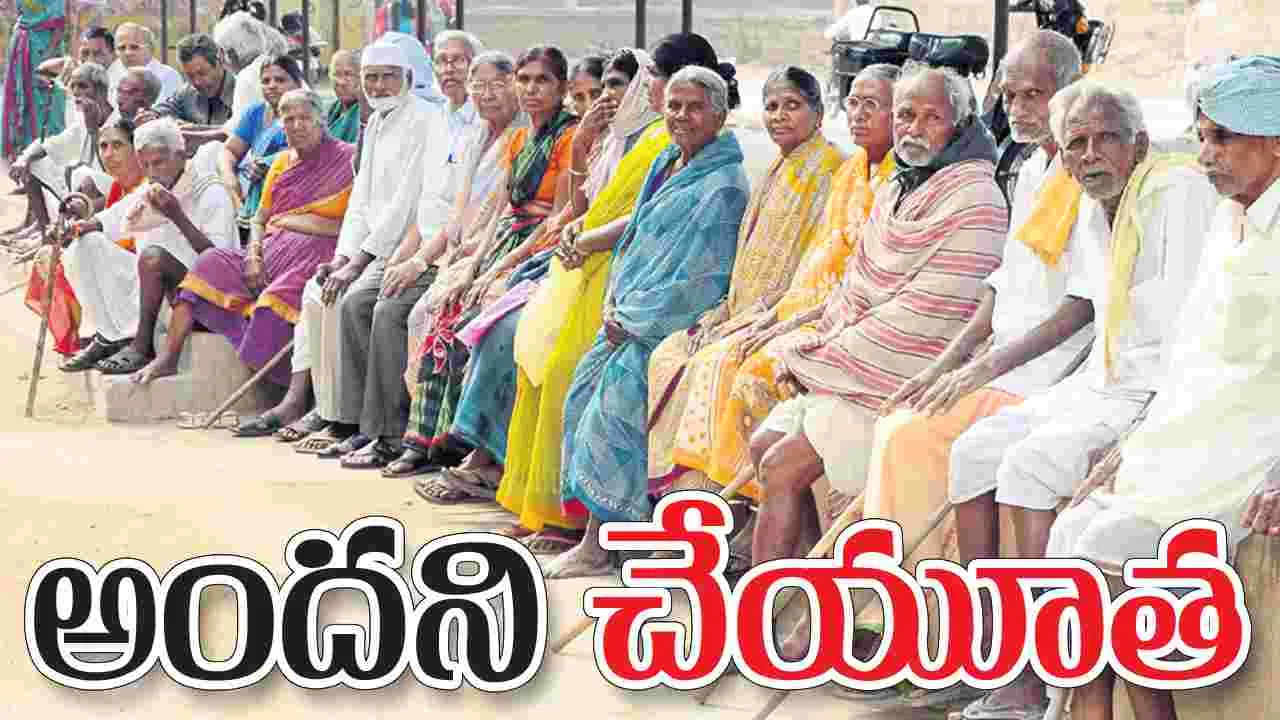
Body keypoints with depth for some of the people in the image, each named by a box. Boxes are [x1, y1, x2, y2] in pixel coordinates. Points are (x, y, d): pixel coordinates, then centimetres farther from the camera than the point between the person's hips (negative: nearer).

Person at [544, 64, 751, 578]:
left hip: (674, 324, -8)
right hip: (630, 317, 8)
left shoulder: (723, 187, -11)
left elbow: (703, 277, -16)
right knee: (584, 389, -6)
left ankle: (597, 545, -14)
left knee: (613, 399, -20)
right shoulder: (665, 165, 16)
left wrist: (633, 318, -13)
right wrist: (615, 299, 4)